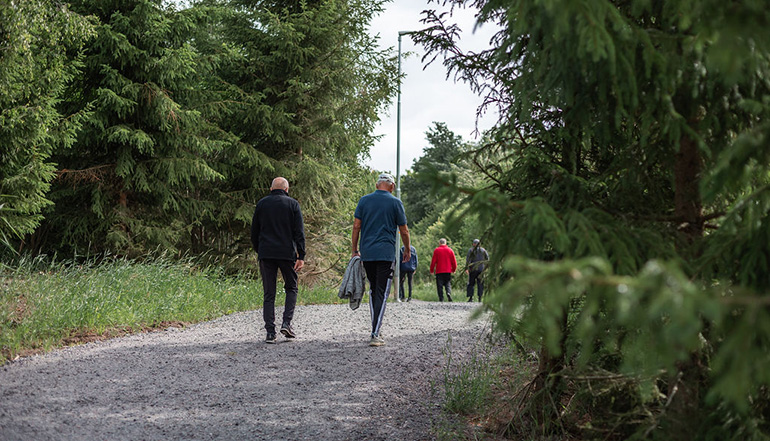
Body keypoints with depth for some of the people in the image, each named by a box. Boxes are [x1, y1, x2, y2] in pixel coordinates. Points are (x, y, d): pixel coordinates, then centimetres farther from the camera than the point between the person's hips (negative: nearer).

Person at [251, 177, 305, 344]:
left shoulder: (262, 203, 8)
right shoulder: (293, 204, 2)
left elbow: (254, 232, 11)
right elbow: (299, 233, -4)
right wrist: (301, 256, -5)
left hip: (266, 254, 2)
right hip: (287, 253, -2)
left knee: (269, 294, 4)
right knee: (291, 288, 15)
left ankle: (270, 332, -1)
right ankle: (287, 323, -1)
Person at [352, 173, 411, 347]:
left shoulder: (364, 200, 7)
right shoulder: (395, 203, 0)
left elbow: (356, 226, 4)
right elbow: (404, 231, 3)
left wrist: (355, 250, 11)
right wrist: (408, 250, 17)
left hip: (366, 254, 4)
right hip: (386, 254, -4)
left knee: (373, 290, 16)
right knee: (382, 293, -5)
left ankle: (376, 330, 20)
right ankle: (375, 334, -14)